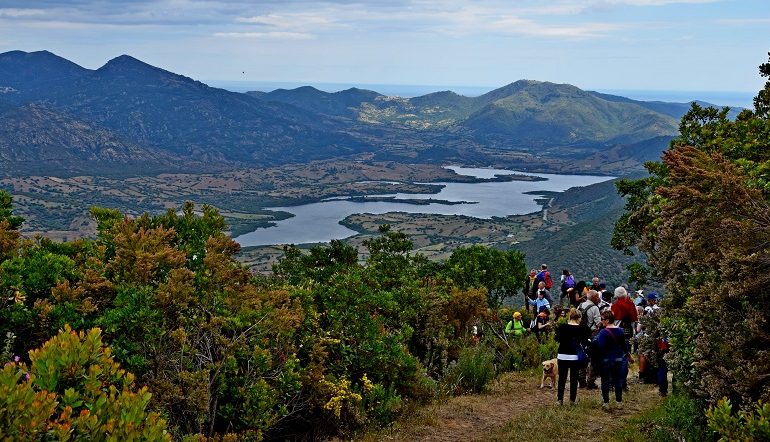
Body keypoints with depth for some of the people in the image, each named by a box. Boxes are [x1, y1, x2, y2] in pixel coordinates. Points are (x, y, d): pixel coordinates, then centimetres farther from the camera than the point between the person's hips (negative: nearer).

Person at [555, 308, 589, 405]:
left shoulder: (562, 327, -4)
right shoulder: (581, 329, -7)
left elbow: (557, 339, 4)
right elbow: (585, 341, -2)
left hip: (563, 355, 1)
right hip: (575, 356, -1)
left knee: (562, 378, 8)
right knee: (574, 378, 7)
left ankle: (560, 399, 7)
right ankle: (572, 400, 8)